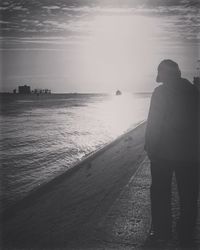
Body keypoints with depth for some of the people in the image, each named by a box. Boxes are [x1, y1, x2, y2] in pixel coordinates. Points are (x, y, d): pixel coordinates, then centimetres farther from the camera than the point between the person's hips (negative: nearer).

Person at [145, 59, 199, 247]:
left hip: (163, 152, -3)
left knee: (160, 193, 11)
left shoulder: (161, 92, -9)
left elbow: (153, 123, -13)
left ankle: (162, 231, 18)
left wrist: (149, 147, -5)